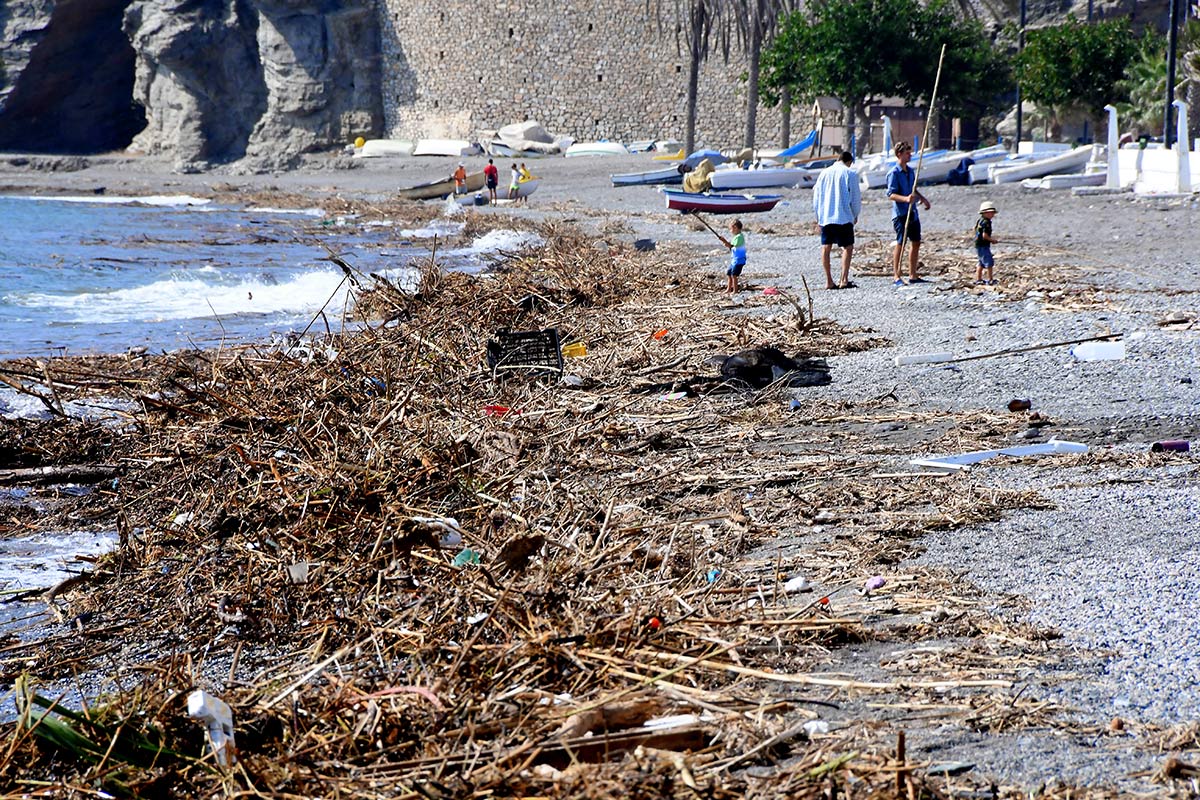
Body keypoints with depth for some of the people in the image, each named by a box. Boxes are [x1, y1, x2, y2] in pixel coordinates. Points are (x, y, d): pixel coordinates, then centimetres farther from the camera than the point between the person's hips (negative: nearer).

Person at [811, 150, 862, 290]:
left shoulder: (824, 173, 10)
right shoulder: (850, 174, -3)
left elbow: (816, 196, 13)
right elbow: (856, 197, -1)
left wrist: (818, 216, 22)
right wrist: (856, 215, 13)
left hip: (825, 217, 4)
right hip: (844, 217, -4)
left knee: (826, 247, 8)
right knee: (848, 247, 0)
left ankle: (829, 281, 8)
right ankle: (844, 280, -11)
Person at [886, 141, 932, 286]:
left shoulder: (910, 171, 15)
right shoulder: (894, 173, -11)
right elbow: (891, 194, -19)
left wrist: (923, 199, 19)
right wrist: (905, 198, -32)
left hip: (913, 213, 9)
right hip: (901, 214, -9)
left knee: (916, 243, 11)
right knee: (900, 244, -7)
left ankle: (913, 275, 19)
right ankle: (897, 277, -4)